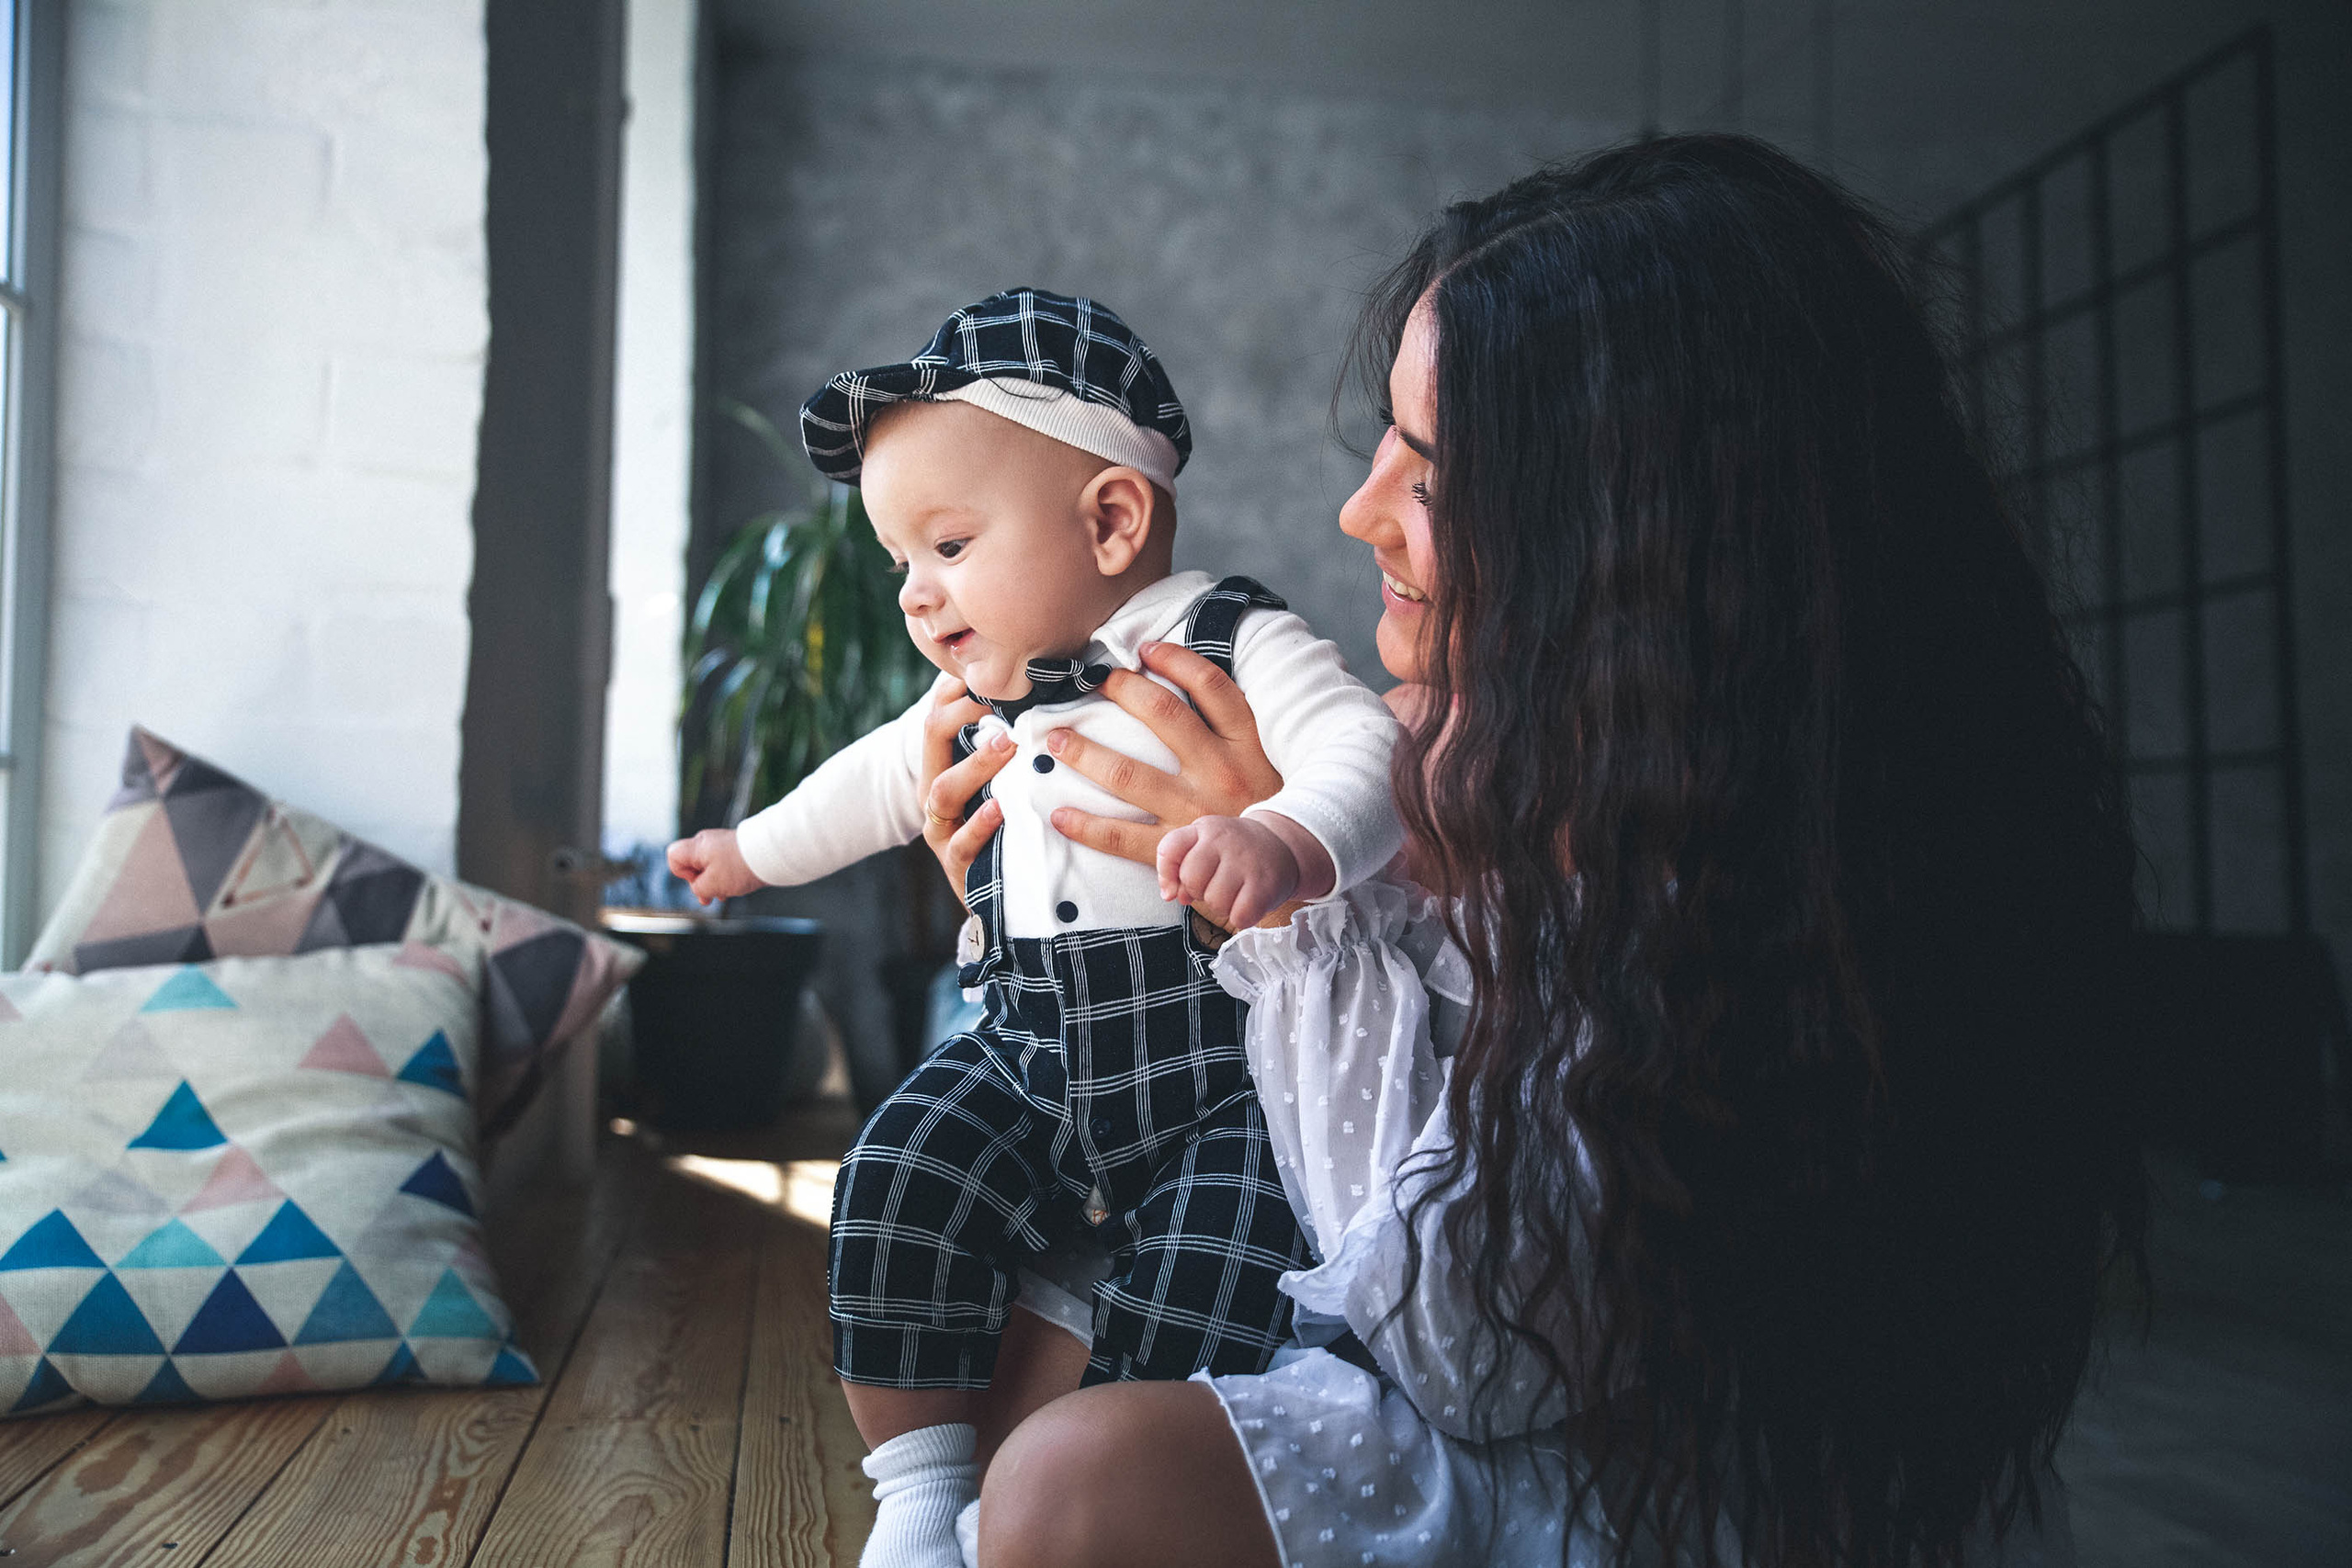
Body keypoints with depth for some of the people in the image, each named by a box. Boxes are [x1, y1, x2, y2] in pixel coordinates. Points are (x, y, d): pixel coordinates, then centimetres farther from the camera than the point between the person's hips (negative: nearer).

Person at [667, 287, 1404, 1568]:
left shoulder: (1231, 644, -10)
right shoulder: (980, 701, 11)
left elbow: (1362, 748, -25)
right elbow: (883, 778, 29)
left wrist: (1286, 842, -46)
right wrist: (754, 849, 42)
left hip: (1219, 1083, -5)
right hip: (1029, 1060, 6)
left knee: (1198, 1297, -22)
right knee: (899, 1181, -13)